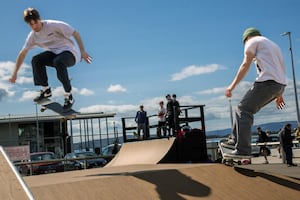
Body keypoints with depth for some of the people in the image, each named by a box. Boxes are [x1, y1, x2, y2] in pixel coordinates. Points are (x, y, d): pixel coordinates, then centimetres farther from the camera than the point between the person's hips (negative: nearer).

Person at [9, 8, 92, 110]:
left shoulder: (54, 25, -16)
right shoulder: (32, 36, 1)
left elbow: (76, 33, -13)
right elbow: (22, 53, 8)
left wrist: (83, 51, -19)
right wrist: (15, 73, 5)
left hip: (68, 52, -6)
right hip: (53, 54, 6)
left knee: (58, 62, -40)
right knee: (36, 60, -23)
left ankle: (69, 96, -25)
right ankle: (46, 90, -4)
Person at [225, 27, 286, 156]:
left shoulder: (252, 41, 9)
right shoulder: (273, 45, 33)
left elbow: (246, 65, -3)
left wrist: (232, 85, -6)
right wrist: (279, 95, 33)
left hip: (267, 81, -8)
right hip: (280, 84, 9)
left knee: (243, 110, -9)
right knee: (247, 109, 17)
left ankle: (243, 149, -18)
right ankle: (238, 140, 14)